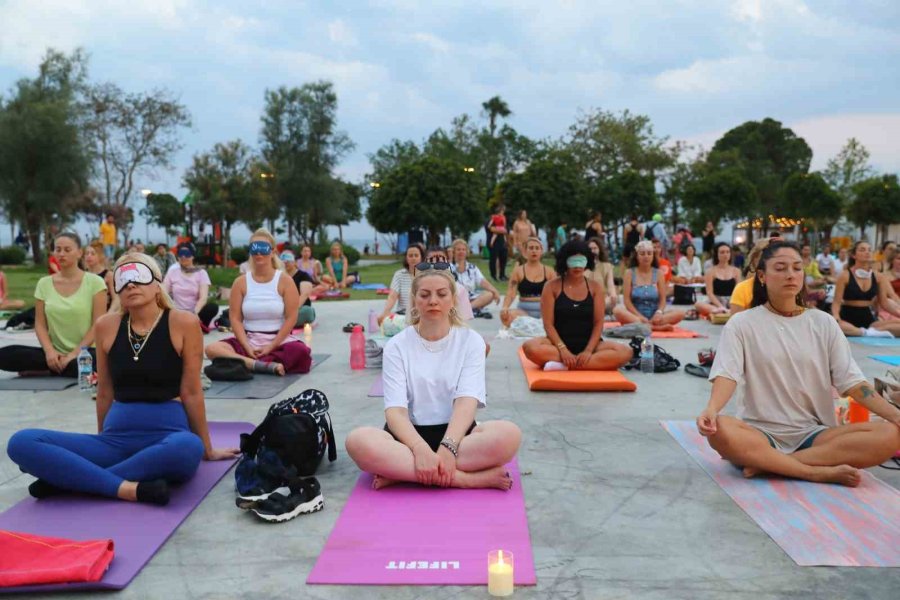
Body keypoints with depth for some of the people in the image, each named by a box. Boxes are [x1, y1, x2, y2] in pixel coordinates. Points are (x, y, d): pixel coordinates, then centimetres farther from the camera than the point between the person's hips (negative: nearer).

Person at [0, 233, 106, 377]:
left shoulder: (94, 282, -3)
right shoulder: (44, 284, 8)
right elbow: (40, 324, 6)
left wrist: (74, 354, -15)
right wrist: (49, 351, -12)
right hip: (55, 353, 4)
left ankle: (47, 370, -10)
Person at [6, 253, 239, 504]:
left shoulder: (183, 323, -4)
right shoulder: (106, 326, 7)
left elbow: (191, 392, 1)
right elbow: (105, 393, 17)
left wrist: (206, 449, 6)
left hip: (167, 435, -3)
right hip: (117, 437, 3)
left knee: (189, 448, -40)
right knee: (21, 442, -16)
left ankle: (69, 478, -23)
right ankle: (126, 488, -28)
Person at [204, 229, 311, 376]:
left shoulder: (284, 280, -1)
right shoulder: (241, 282, 4)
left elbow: (291, 318, -6)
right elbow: (235, 318, 0)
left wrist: (271, 346, -14)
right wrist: (247, 347, -14)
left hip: (279, 341, -2)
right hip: (248, 341, 2)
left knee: (301, 352, -35)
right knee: (212, 349, -25)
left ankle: (244, 363, -26)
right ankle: (267, 366, -32)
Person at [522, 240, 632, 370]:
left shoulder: (595, 287, 7)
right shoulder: (551, 286, 1)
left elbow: (598, 323, 1)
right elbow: (548, 324, -5)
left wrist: (588, 351, -14)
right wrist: (562, 350, -19)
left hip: (588, 344, 2)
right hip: (560, 343, -2)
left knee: (625, 352, -26)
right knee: (530, 347, -35)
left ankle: (564, 365, -29)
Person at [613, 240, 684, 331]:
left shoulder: (658, 273, 8)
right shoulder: (629, 273, 3)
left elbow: (663, 299, 4)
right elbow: (627, 300, -4)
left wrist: (659, 312, -18)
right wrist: (640, 317, -18)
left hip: (654, 316, 2)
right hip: (635, 315, -2)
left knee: (680, 314, -22)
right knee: (617, 310, -34)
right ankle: (656, 327, -39)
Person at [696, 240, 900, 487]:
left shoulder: (823, 323, 9)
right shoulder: (742, 323, 1)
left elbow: (851, 381, 5)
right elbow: (727, 374, -11)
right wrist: (711, 409, -32)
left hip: (813, 434, 3)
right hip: (760, 433, -3)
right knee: (720, 431, -36)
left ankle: (767, 464, -23)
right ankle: (821, 472, -25)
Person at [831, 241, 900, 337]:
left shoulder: (878, 277, 7)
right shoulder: (845, 276, -5)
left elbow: (884, 302, 9)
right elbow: (837, 302, -7)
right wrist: (836, 318, -27)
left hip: (868, 319, 4)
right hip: (848, 319, -4)